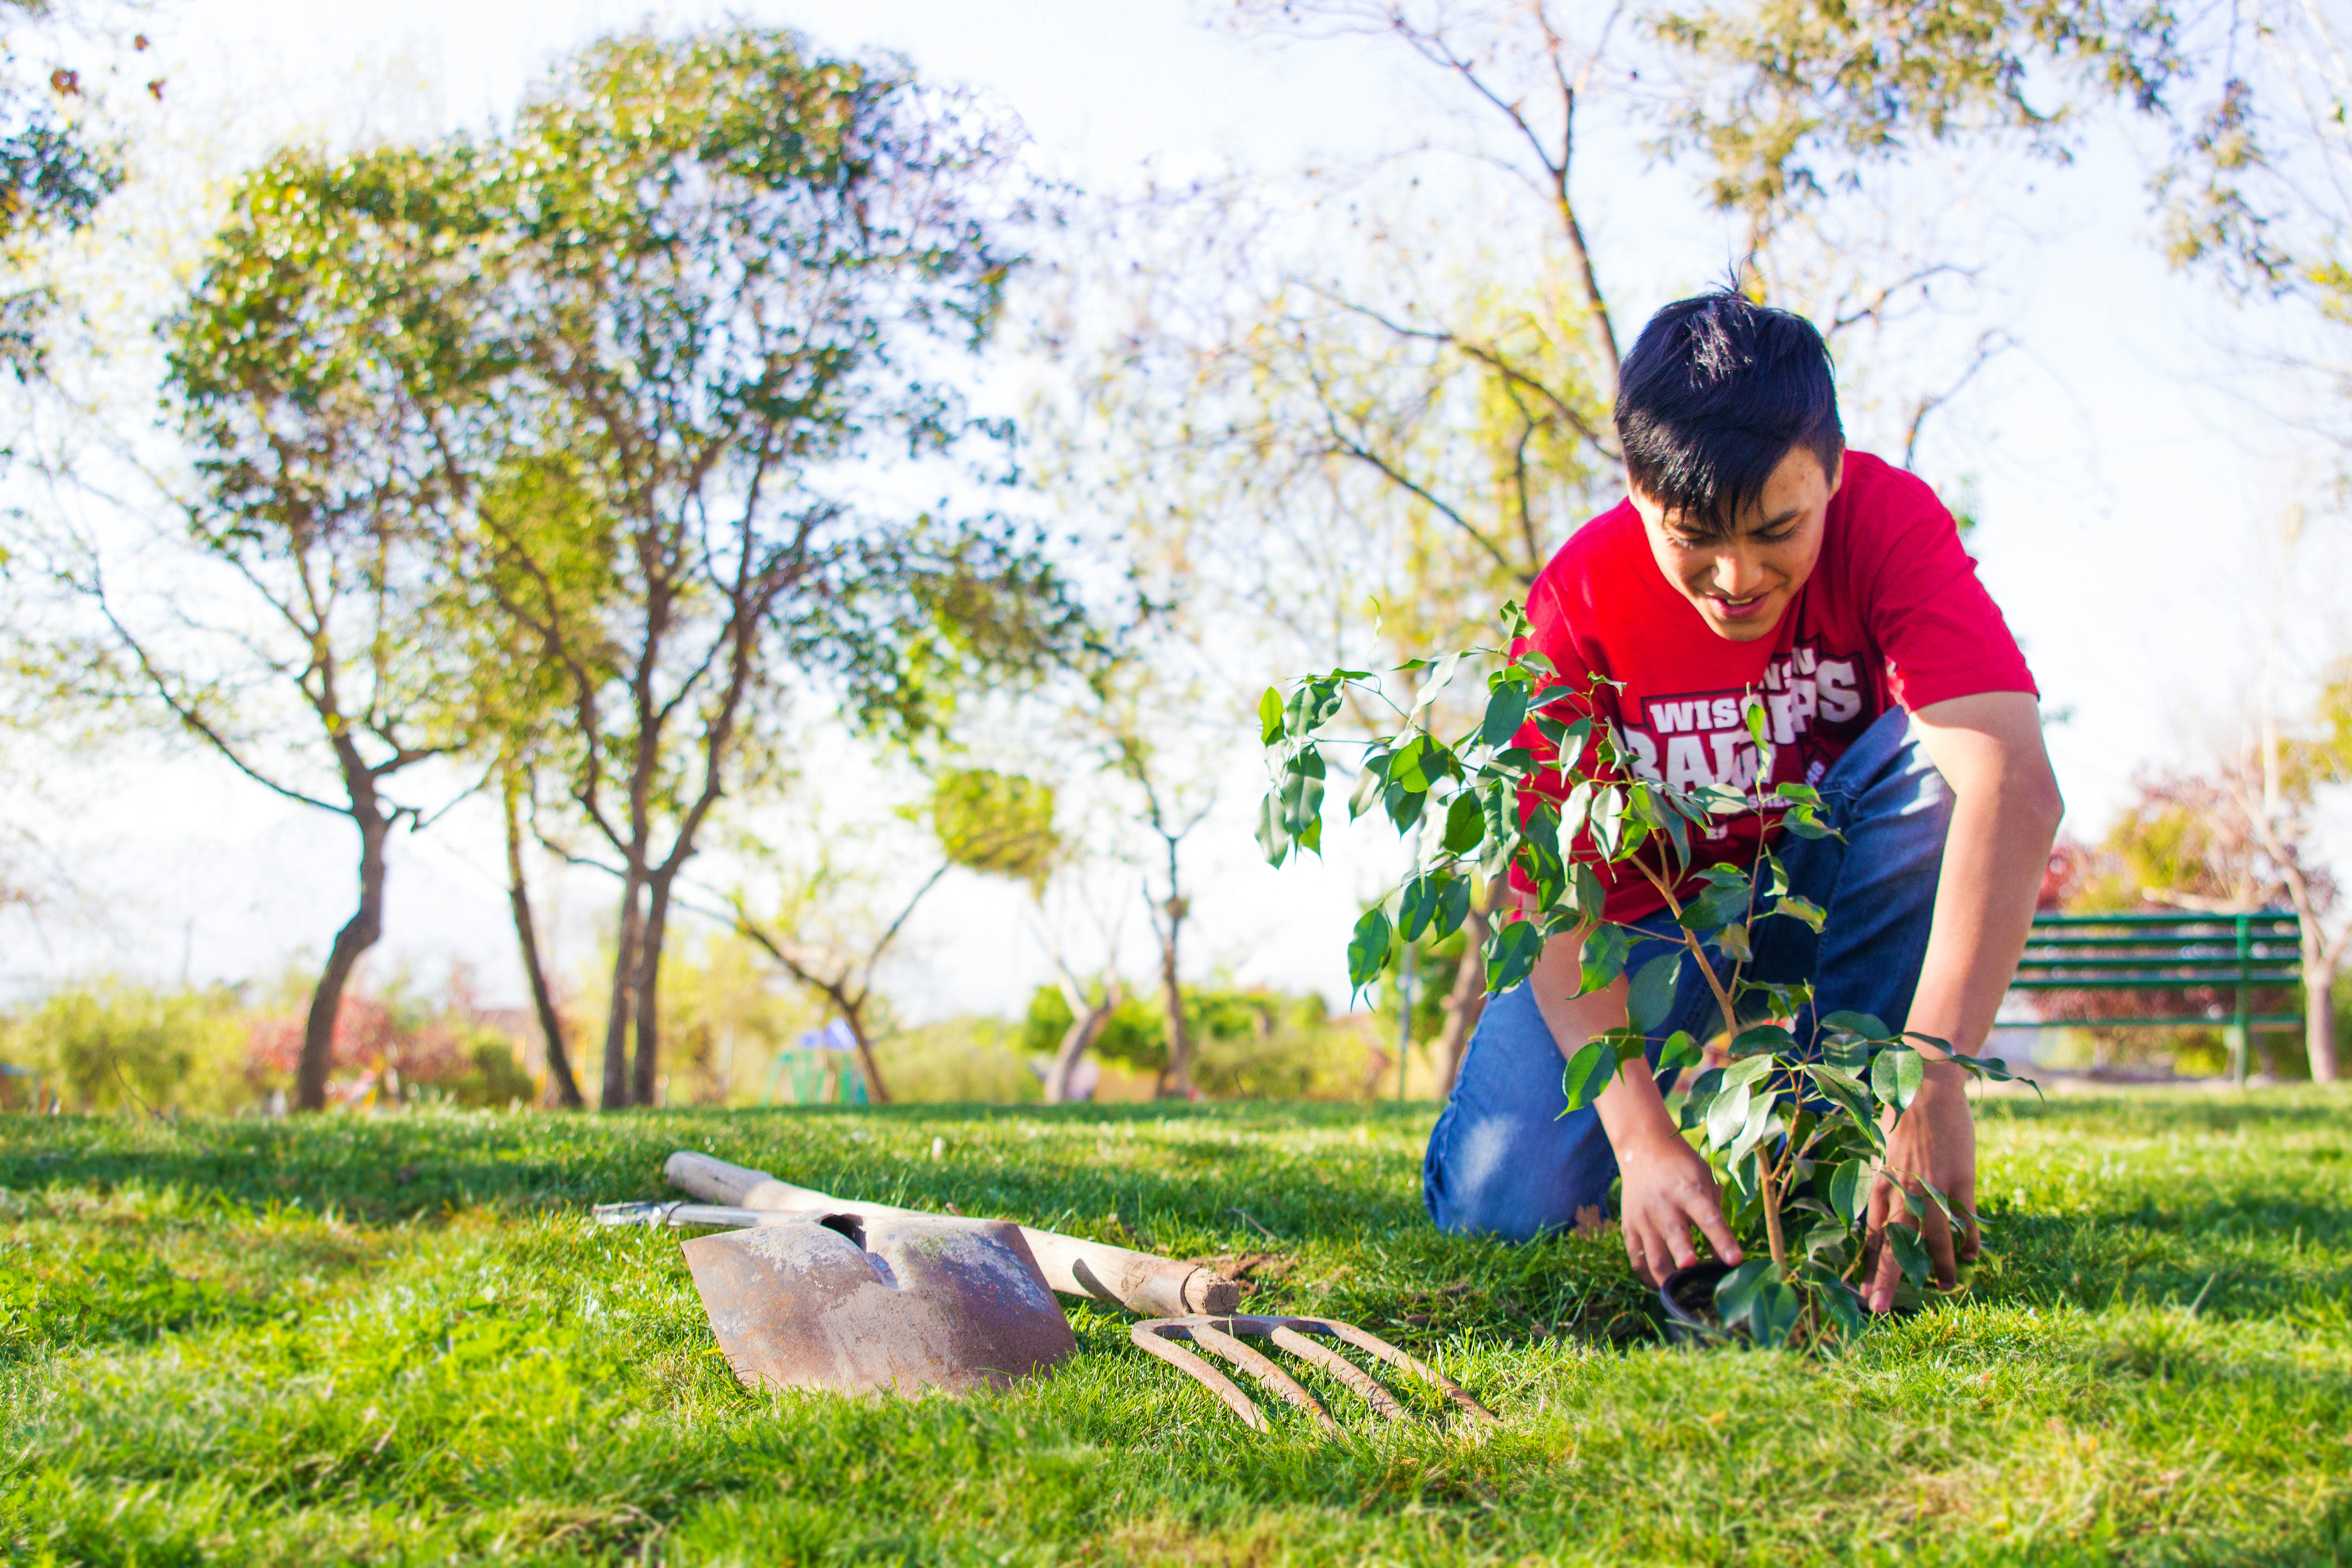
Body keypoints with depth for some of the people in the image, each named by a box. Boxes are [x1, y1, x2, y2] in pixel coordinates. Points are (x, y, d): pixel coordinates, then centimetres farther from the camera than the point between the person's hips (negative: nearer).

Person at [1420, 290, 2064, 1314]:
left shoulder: (1890, 522, -26)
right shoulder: (1582, 597, -23)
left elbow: (2014, 788, -41)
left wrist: (1932, 1079, -53)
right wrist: (1641, 1135, -41)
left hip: (1826, 881, 0)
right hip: (1653, 911, 0)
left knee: (1935, 759, -33)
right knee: (1496, 1203, -21)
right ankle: (1692, 1072, 13)